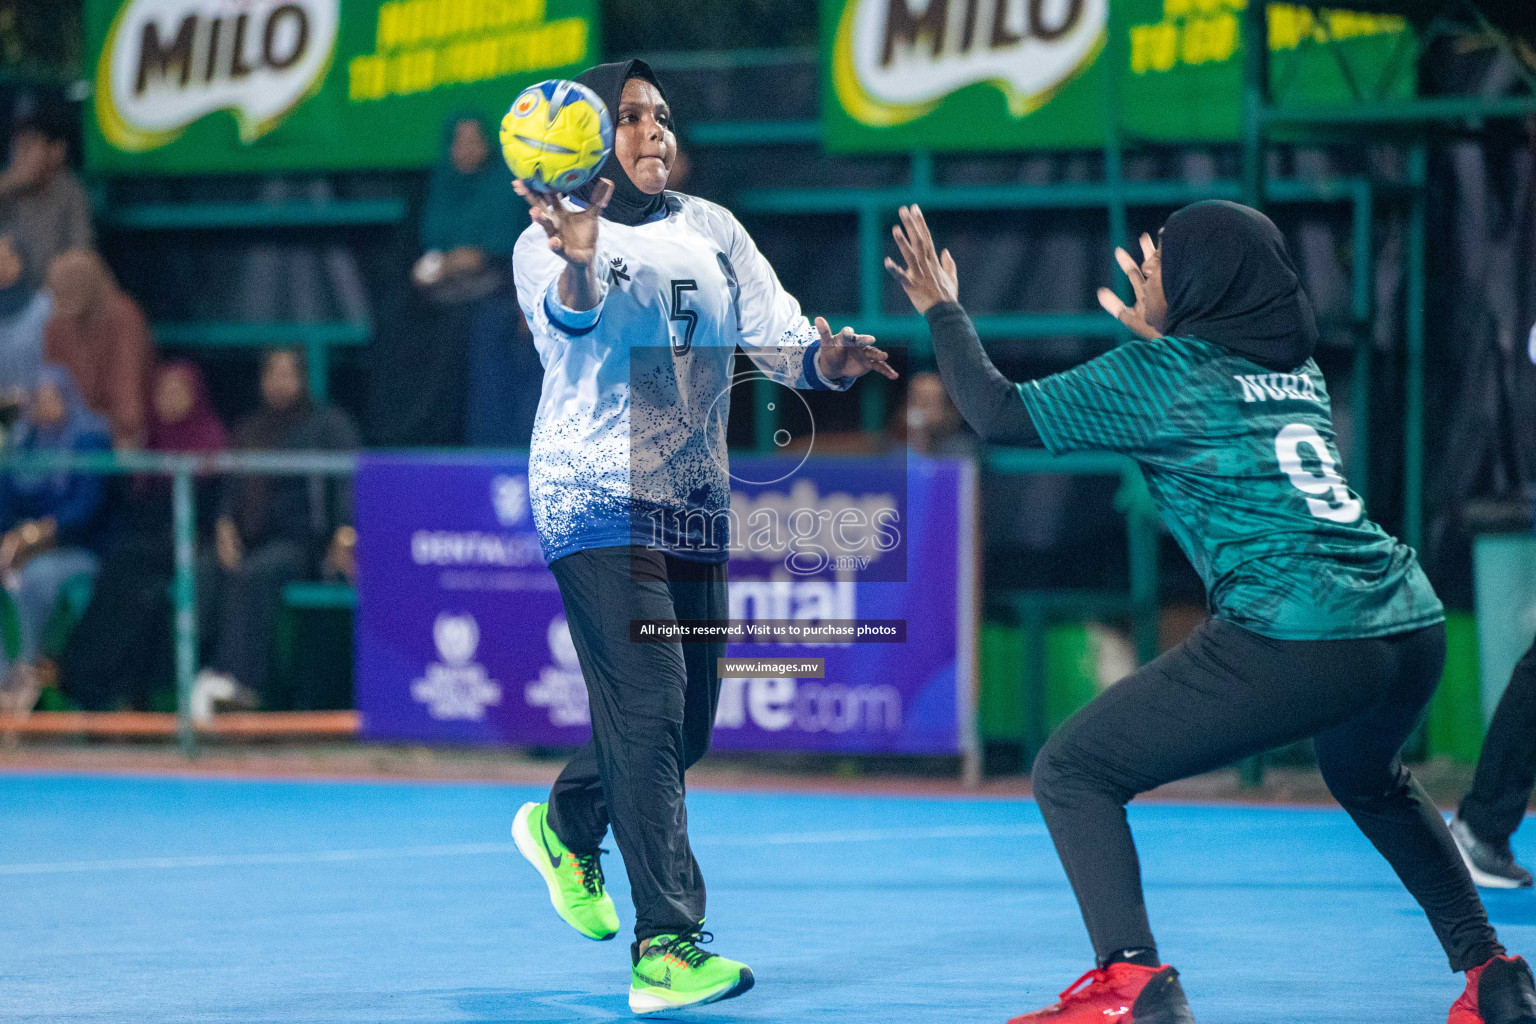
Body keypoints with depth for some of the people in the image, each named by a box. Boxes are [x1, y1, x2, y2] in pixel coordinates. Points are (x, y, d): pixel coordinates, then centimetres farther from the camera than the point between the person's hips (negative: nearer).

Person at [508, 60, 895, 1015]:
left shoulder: (711, 229, 9)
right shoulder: (552, 240, -7)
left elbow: (774, 329, 0)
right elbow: (565, 316, -29)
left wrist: (822, 358, -23)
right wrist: (578, 264, -53)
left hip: (696, 504, 6)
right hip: (598, 499, -6)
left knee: (688, 720, 13)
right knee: (649, 709, -17)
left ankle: (565, 826, 42)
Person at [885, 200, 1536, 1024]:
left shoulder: (1160, 372, 1)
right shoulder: (1298, 369, 20)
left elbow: (998, 414, 2)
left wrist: (942, 309, 16)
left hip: (1294, 641, -8)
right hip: (1413, 625, 8)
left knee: (1072, 771, 1)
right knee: (1367, 780, 39)